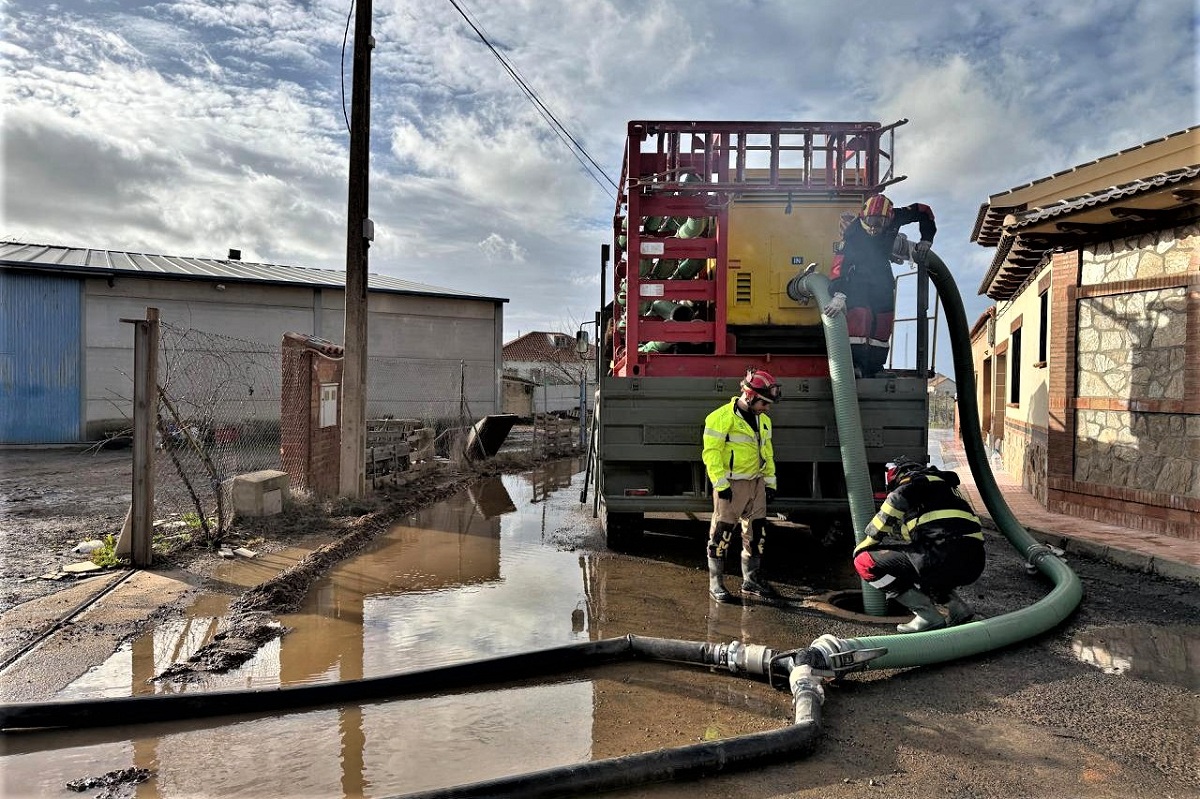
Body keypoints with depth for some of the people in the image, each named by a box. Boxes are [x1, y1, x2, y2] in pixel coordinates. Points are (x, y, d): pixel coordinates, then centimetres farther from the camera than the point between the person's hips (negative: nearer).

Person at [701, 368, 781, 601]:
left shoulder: (763, 420, 12)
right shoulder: (722, 417, -13)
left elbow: (767, 453, 21)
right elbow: (711, 453, -15)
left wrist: (770, 482, 15)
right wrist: (721, 484, -18)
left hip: (756, 483, 8)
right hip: (731, 485, -7)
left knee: (757, 532, 12)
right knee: (722, 533, -2)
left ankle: (751, 579, 25)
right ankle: (715, 582, 9)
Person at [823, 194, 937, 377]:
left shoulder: (893, 219, -19)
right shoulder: (853, 232, -31)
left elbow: (925, 211, -3)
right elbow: (840, 263, -41)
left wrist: (926, 240, -10)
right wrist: (839, 295, -54)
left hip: (882, 274, 5)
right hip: (857, 276, -5)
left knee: (884, 318, -3)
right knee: (859, 315, -23)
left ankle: (874, 367, 0)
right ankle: (854, 364, -24)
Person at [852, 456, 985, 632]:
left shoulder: (907, 486, 6)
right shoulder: (943, 485, 30)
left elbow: (876, 533, 2)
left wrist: (858, 551, 18)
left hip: (944, 557, -8)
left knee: (865, 562, -2)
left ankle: (928, 616, -3)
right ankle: (956, 606, 15)